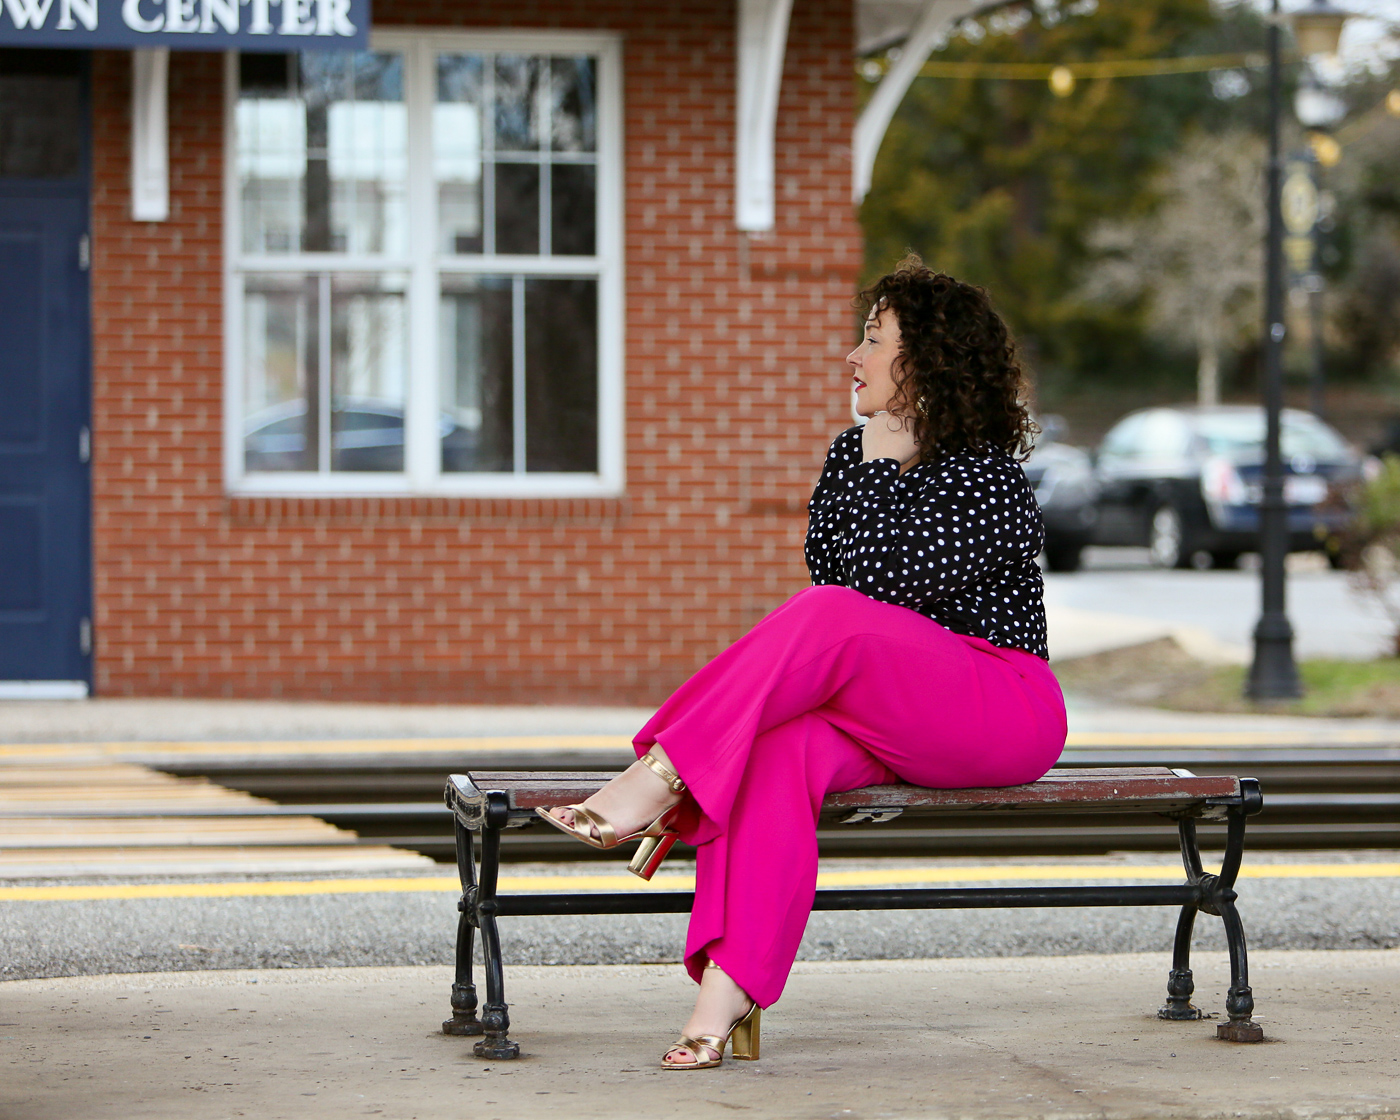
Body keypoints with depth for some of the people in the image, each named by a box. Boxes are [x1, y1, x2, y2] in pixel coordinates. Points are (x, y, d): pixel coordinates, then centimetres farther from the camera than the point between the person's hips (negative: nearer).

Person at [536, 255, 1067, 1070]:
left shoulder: (991, 478, -9)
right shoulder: (851, 455, 15)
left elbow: (893, 584, -19)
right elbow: (827, 572, 9)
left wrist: (884, 467, -12)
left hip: (1004, 709, -6)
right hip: (891, 719, 6)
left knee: (827, 617, -32)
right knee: (781, 745, -31)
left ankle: (660, 775, -34)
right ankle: (729, 988, -46)